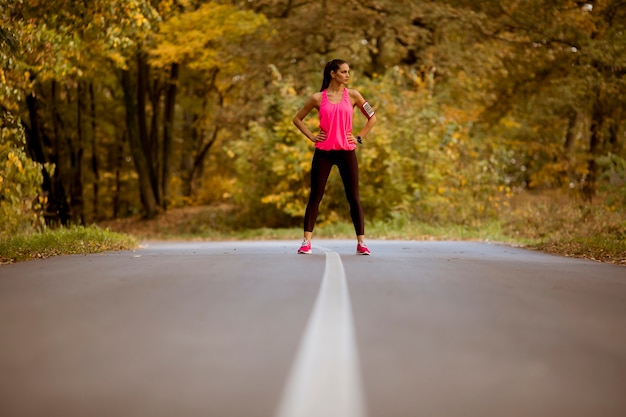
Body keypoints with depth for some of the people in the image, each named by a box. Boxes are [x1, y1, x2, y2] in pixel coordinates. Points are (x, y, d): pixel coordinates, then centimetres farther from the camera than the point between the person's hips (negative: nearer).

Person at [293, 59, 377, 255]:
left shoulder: (352, 96, 4)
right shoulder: (318, 98, 3)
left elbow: (372, 118, 11)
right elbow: (297, 119, 13)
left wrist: (359, 137, 3)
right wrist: (311, 136, 2)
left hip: (347, 151, 0)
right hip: (323, 151, 0)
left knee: (354, 196, 0)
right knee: (315, 196, 0)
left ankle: (361, 242, 4)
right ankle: (306, 241, 3)